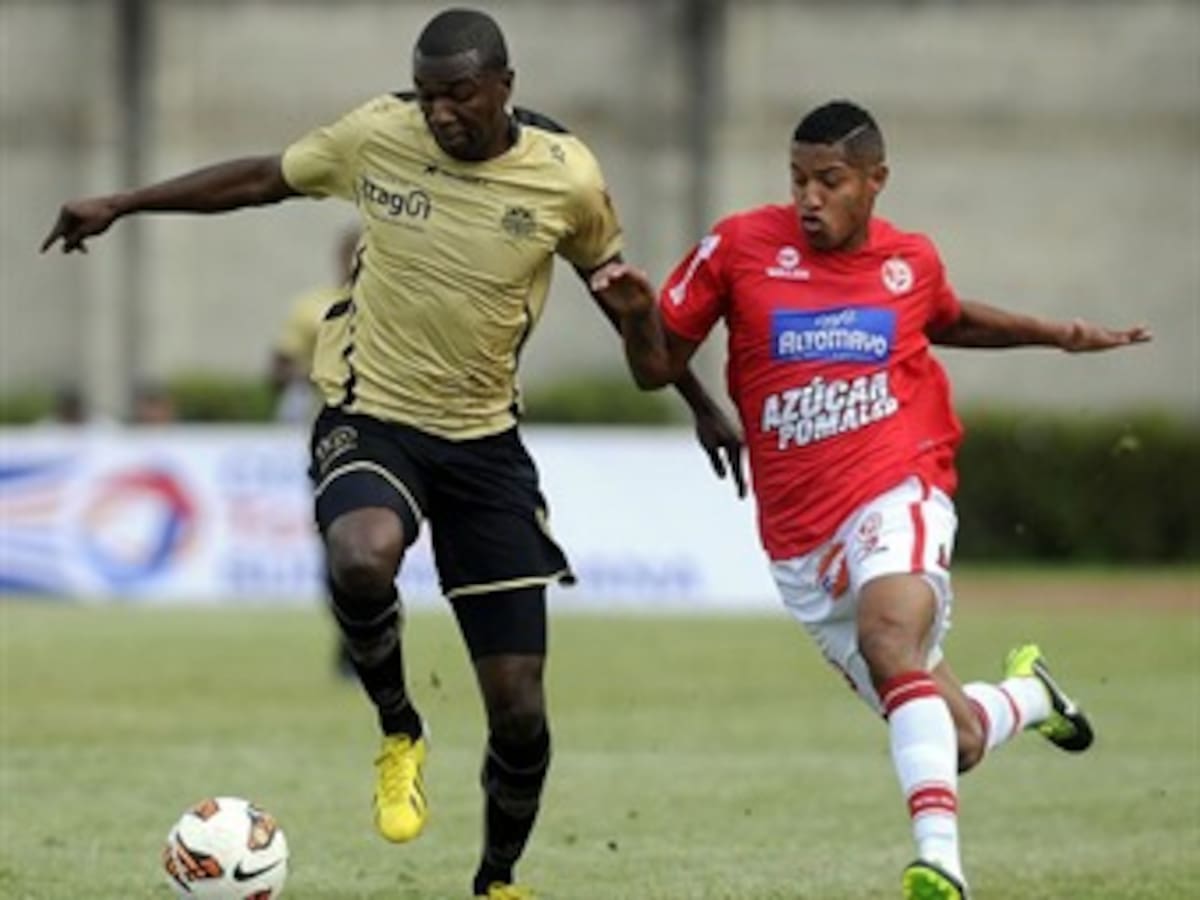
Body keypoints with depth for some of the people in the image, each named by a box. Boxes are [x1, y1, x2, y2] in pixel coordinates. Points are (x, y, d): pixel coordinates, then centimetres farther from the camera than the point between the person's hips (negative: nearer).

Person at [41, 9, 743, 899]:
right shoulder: (377, 135, -10)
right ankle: (400, 733, -8)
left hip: (486, 441, 1)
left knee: (520, 708, -1)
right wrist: (120, 206, 8)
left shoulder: (565, 177, -10)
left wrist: (702, 406, 15)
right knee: (362, 556, -38)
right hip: (372, 418, -1)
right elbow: (262, 178, 8)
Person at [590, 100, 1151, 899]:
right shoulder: (741, 246, -1)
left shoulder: (911, 261, 6)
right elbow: (658, 368, 5)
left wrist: (1056, 335, 23)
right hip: (802, 540, 2)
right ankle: (1028, 695, 41)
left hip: (897, 495, -2)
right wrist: (635, 315, -15)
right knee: (952, 742, 3)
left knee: (888, 637, -36)